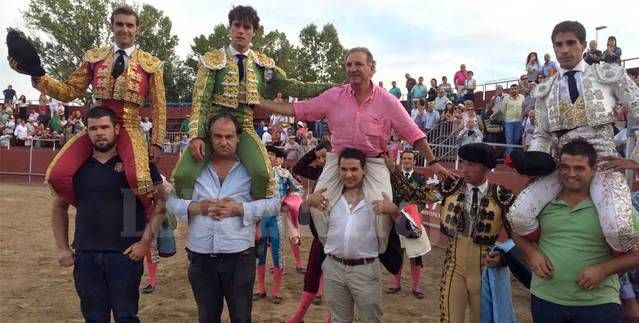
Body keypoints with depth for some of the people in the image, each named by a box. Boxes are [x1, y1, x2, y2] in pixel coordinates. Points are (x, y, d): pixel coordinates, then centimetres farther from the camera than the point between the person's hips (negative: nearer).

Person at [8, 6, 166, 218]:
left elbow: (159, 106, 4)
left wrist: (157, 142, -2)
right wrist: (37, 75, -5)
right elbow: (70, 91, 10)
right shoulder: (94, 57, 12)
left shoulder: (150, 64, 5)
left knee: (137, 178, -33)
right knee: (57, 176, -15)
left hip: (129, 129, -3)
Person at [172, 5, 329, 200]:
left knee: (262, 172, -26)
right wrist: (196, 135, -18)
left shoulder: (263, 63, 8)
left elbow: (288, 86, 3)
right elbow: (201, 100, -6)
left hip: (243, 127, 1)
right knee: (183, 175, -19)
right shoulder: (212, 60, 0)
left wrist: (326, 88, -8)